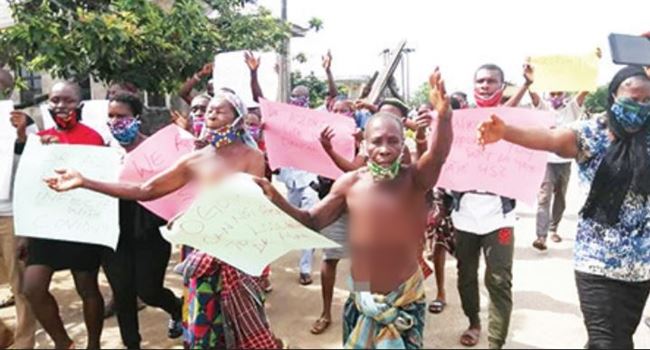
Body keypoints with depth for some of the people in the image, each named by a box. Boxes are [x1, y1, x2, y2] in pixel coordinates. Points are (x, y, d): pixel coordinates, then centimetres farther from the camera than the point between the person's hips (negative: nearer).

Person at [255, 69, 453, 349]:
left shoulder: (415, 179, -14)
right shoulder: (350, 183, -6)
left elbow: (438, 155, -34)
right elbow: (312, 221, -1)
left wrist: (443, 115, -53)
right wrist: (276, 200, -15)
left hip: (406, 297, -2)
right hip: (361, 297, 2)